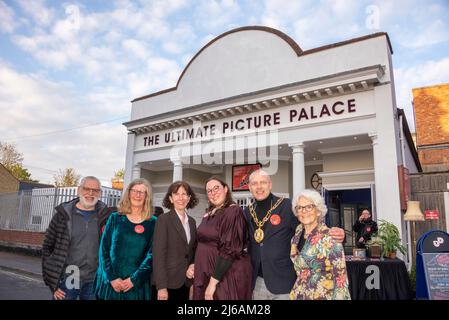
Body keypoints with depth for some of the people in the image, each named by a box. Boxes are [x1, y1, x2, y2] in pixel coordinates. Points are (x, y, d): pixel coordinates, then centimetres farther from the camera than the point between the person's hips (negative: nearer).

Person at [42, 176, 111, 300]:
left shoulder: (105, 216, 0)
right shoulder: (63, 214, -3)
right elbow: (47, 247, 1)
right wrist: (52, 283, -1)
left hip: (93, 282, 1)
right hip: (66, 281, -1)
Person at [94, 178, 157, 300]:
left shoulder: (153, 223, 0)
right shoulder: (115, 218, 3)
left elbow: (152, 254, -4)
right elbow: (104, 249, 0)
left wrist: (134, 279, -13)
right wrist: (112, 277, -10)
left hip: (137, 284, -1)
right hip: (109, 281, 1)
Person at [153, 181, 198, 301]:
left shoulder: (192, 221, 9)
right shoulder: (163, 219, -9)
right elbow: (158, 253, -14)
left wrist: (193, 266, 0)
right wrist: (161, 286, -18)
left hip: (186, 281, 5)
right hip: (169, 281, -5)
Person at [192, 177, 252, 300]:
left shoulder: (233, 211, -16)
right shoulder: (209, 213, 8)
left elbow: (229, 249, -21)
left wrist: (213, 281, -21)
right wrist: (194, 265, 4)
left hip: (228, 275, -7)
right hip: (206, 273, 7)